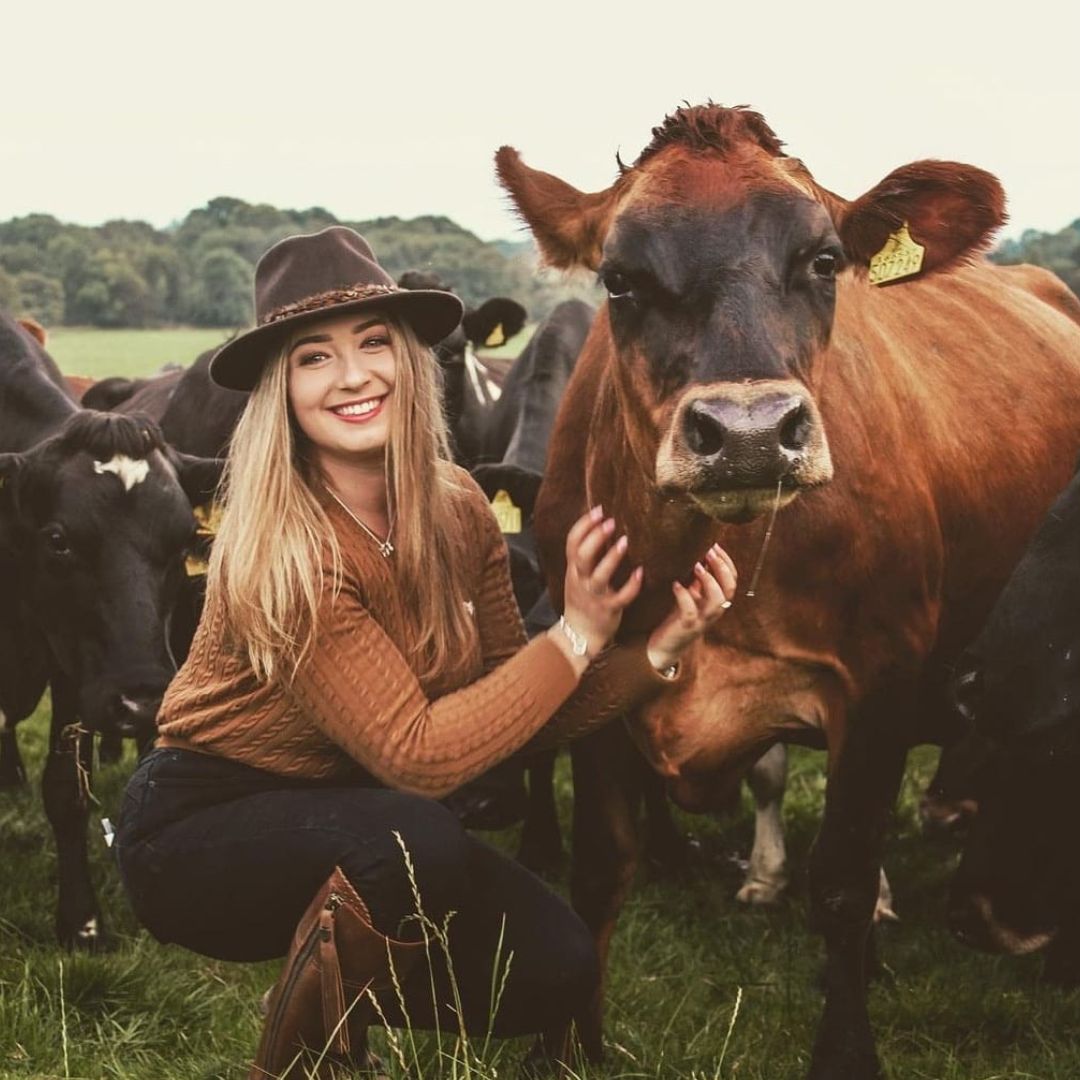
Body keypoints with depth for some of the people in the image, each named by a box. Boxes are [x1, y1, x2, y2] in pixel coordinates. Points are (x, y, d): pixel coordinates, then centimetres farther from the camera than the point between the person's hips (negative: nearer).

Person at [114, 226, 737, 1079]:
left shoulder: (458, 512, -5)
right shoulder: (283, 546, -25)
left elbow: (520, 711, -1)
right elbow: (416, 754, -28)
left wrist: (661, 646, -14)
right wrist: (578, 635, -26)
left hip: (347, 819, 7)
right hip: (199, 827, -6)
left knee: (556, 969, -11)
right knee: (419, 845, -35)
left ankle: (330, 987, 14)